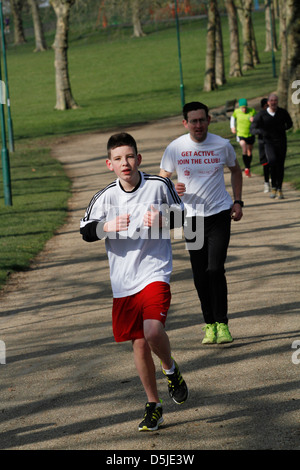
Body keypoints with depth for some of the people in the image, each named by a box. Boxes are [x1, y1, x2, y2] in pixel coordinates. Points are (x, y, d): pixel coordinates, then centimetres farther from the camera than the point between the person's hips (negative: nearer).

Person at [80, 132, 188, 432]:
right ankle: (153, 405, 23)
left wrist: (163, 220, -15)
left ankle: (171, 370, 9)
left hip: (155, 271, -3)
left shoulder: (159, 186, -4)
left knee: (153, 331, -24)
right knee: (138, 343, 8)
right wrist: (108, 226, -19)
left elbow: (180, 214, 6)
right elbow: (85, 231, 0)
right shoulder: (105, 197, -1)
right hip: (123, 282, 3)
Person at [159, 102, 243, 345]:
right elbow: (162, 178, 8)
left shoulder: (222, 145, -2)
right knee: (200, 275, 4)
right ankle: (209, 324, 17)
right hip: (192, 217, 1)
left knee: (215, 270, -12)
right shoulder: (175, 148, -3)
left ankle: (222, 324, -2)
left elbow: (236, 170, 16)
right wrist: (173, 189, -15)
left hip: (219, 214, -1)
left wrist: (237, 201, 8)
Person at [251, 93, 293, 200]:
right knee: (272, 161, -25)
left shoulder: (283, 112, -4)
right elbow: (253, 129, -7)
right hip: (269, 143, -2)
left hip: (281, 143, 2)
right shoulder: (261, 114, -8)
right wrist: (261, 131, -26)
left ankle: (279, 189, 21)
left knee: (280, 166, 4)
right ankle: (274, 187, -10)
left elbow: (289, 124, 15)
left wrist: (283, 128, -3)